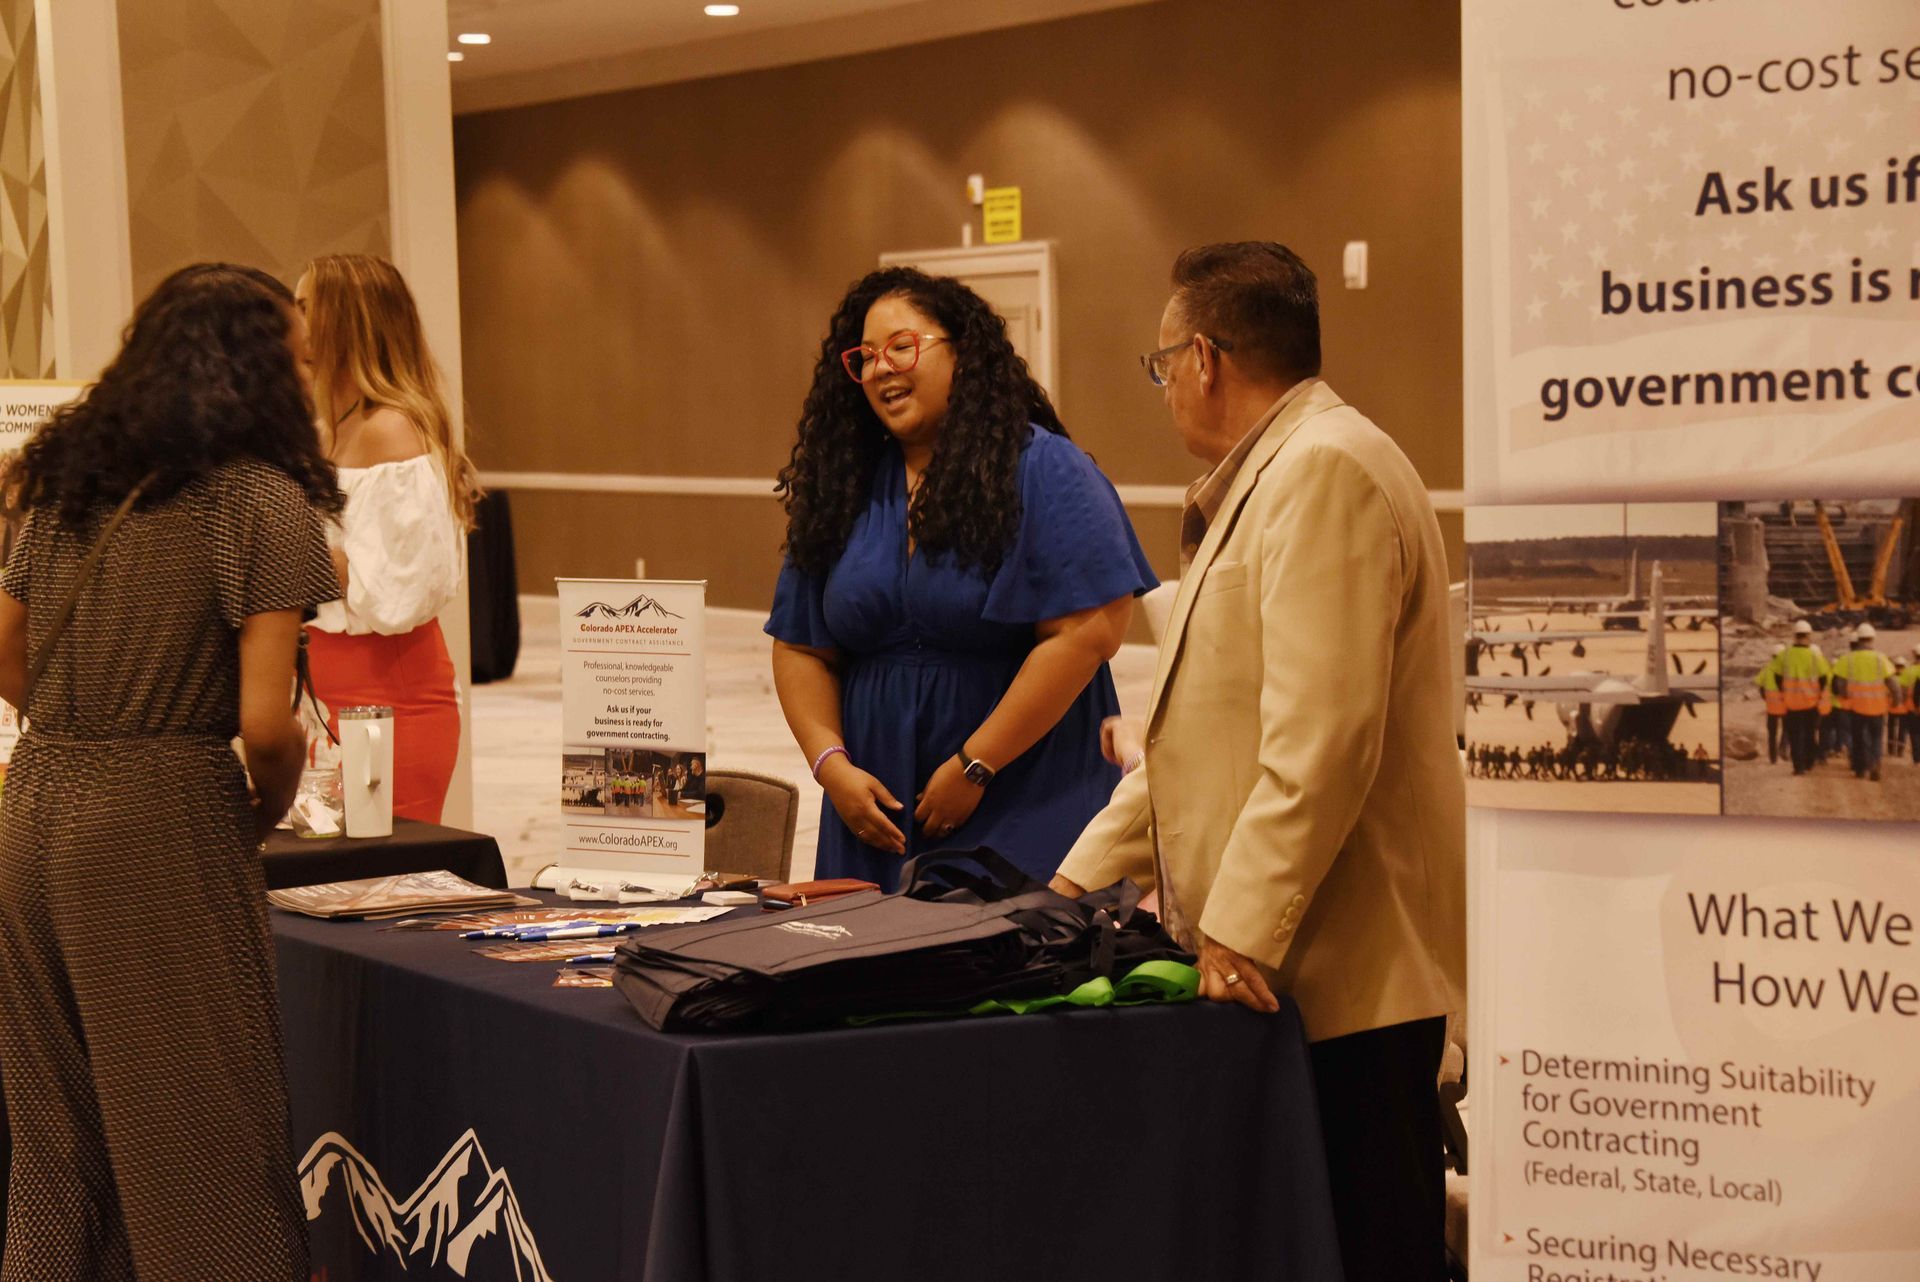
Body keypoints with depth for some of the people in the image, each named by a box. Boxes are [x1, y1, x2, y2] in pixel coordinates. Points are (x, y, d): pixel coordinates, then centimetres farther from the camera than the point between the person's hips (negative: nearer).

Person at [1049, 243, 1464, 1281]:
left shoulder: (1325, 470, -13)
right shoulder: (1262, 479, 22)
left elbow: (1323, 738, -22)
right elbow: (1210, 727, 26)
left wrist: (1242, 930, -21)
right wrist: (1083, 876, 22)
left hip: (1344, 962, -10)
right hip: (1280, 959, 10)